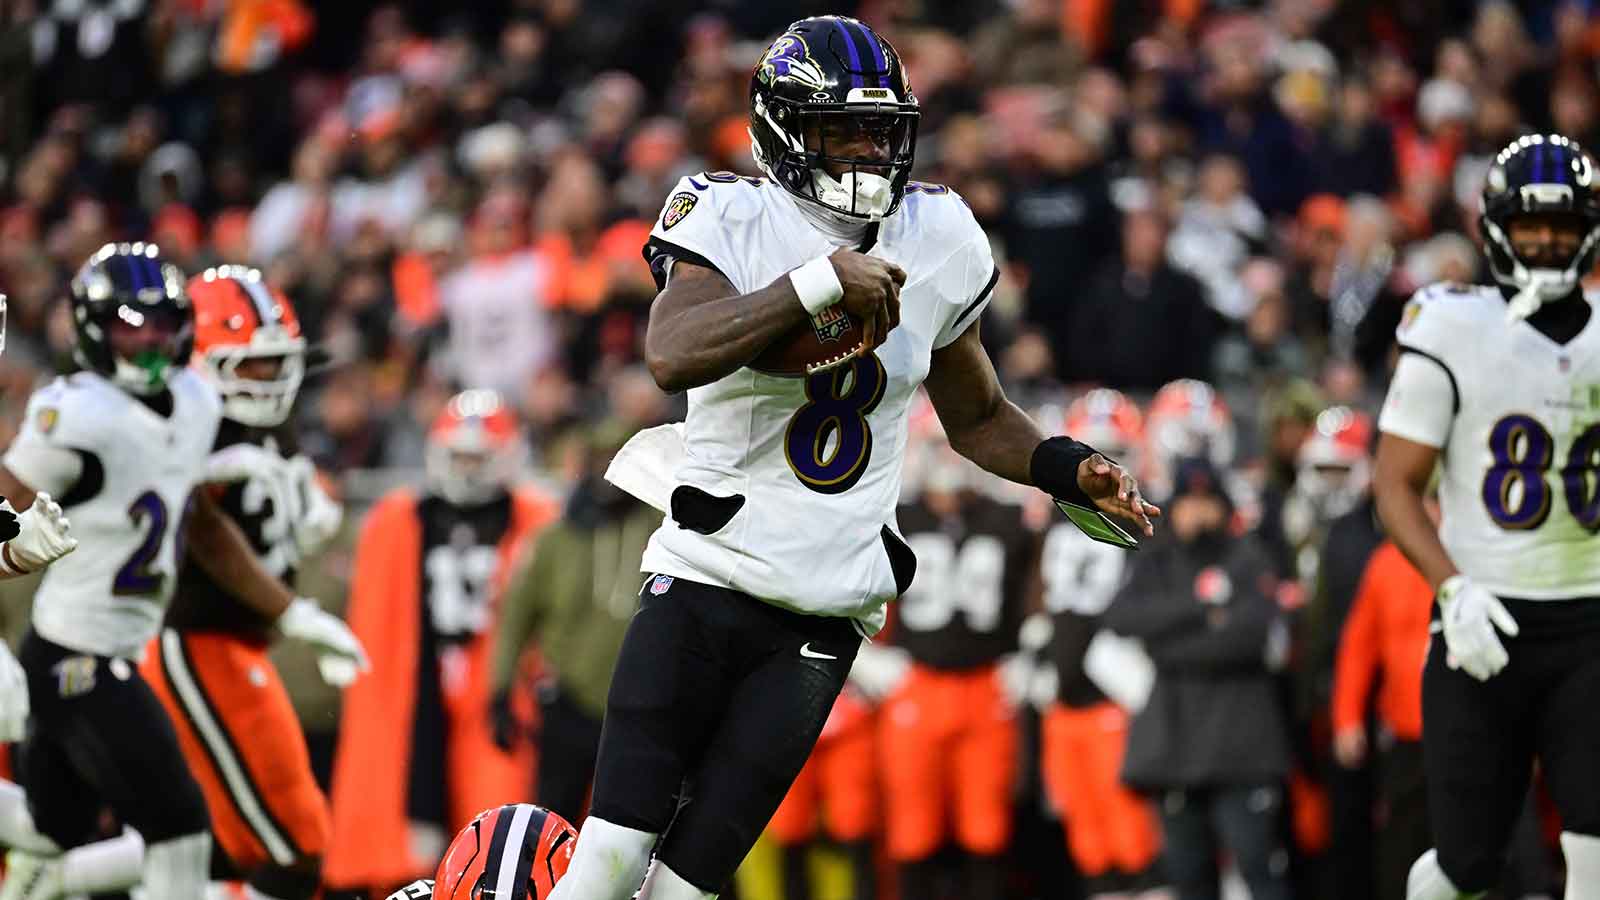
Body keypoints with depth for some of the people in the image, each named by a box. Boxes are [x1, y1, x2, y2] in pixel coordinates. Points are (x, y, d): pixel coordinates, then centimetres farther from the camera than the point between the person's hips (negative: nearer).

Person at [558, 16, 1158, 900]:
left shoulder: (937, 243, 7)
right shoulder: (732, 220, -7)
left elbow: (977, 419, 20)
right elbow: (672, 357, -27)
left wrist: (1074, 471, 3)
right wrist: (816, 286, -33)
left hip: (825, 618, 3)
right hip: (706, 574, -3)